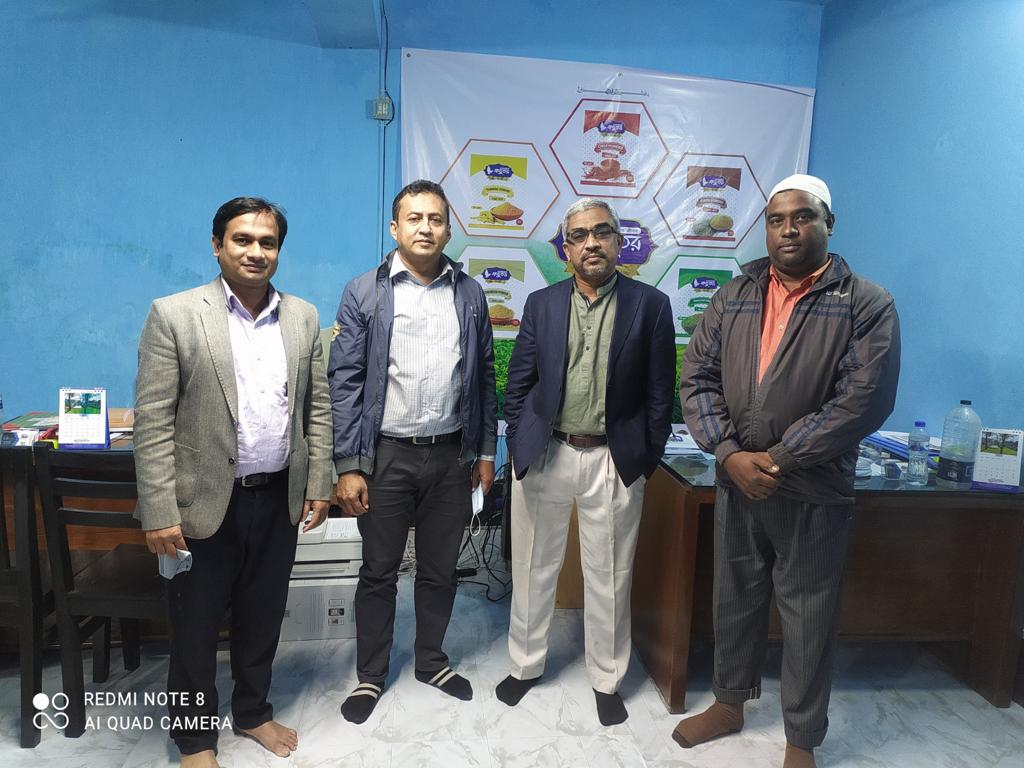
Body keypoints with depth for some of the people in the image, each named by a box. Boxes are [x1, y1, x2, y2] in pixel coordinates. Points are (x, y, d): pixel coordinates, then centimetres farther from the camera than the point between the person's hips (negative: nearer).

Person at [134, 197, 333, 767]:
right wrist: (160, 513, -13)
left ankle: (253, 711, 42)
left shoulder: (303, 316, 4)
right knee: (196, 626, 14)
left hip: (279, 500, 3)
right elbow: (153, 422, -10)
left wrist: (318, 485, 5)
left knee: (263, 617, 19)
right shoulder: (174, 315, -8)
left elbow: (318, 408, 7)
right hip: (205, 503, -3)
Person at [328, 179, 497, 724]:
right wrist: (347, 466, -10)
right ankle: (371, 676, 32)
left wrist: (486, 451, 7)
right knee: (379, 572, 12)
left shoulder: (470, 294, 4)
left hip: (451, 454, 3)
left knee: (439, 570, 16)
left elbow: (483, 376, 8)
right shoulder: (364, 293, -4)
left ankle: (431, 662, 38)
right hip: (386, 455, -2)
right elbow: (344, 383, -6)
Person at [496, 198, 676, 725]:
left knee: (609, 578, 11)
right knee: (533, 569, 15)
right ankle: (524, 665, 36)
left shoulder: (650, 305, -1)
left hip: (614, 461, -1)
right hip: (543, 457, 2)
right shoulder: (542, 304, 4)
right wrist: (518, 446, 1)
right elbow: (518, 382, 6)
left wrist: (647, 458, -2)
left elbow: (659, 391, 1)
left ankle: (607, 680, 32)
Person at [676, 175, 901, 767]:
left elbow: (865, 398, -16)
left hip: (814, 493, -3)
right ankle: (730, 703, 41)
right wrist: (730, 454, -12)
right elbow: (698, 378, 1)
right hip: (736, 482, 4)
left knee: (809, 618, 10)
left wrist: (778, 457, -18)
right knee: (735, 600, 18)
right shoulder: (734, 296, 6)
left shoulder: (867, 305, -6)